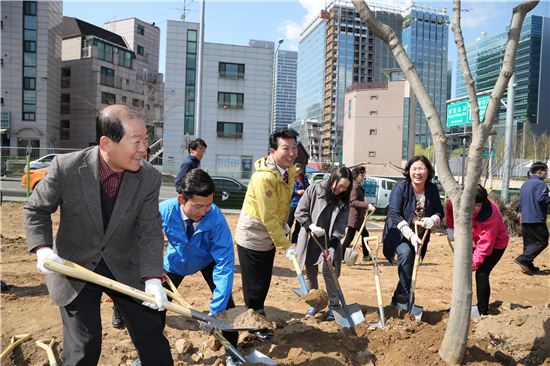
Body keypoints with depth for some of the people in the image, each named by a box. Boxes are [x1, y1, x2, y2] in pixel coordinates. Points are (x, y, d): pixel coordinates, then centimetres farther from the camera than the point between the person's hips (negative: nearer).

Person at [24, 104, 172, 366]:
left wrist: (152, 278, -23)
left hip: (126, 268, 2)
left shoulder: (149, 178, -17)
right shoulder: (66, 168, -21)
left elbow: (150, 231, -13)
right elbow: (36, 210, -3)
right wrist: (42, 249, -19)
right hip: (74, 268, -1)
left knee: (152, 334, 11)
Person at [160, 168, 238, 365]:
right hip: (175, 262, 2)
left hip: (207, 261, -1)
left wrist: (215, 310, -39)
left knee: (226, 305, -8)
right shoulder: (164, 211, -33)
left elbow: (225, 263, -36)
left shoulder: (216, 217, -38)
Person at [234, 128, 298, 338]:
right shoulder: (263, 177, -29)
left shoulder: (289, 171, 0)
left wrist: (283, 224, 5)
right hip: (252, 239, -8)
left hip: (270, 237, 8)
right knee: (255, 288, 8)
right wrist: (285, 245, -22)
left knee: (264, 284, 21)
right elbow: (268, 217, -27)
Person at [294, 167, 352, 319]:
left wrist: (332, 249, -17)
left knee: (329, 272, -5)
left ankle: (334, 306, 8)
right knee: (310, 272, 8)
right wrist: (311, 226, -21)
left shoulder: (344, 202, -5)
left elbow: (340, 228, -8)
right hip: (310, 239, 0)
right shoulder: (314, 190, -10)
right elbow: (300, 212, -7)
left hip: (330, 241, 0)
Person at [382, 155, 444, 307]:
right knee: (405, 252, -32)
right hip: (398, 233, -4)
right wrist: (411, 235, -36)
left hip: (419, 235, 5)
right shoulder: (401, 187, -19)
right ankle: (406, 294, -22)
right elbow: (394, 214, -25)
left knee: (412, 267, 10)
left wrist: (433, 220, -25)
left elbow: (439, 212, 1)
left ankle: (397, 300, 29)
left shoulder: (432, 189, -7)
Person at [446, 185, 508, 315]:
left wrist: (472, 265, -37)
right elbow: (450, 206, 2)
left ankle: (483, 313, -5)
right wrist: (451, 228, -2)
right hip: (474, 240, 6)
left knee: (481, 274, -18)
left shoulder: (490, 216, -38)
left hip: (495, 244, -6)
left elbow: (484, 247, -35)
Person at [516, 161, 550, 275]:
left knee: (529, 243, 12)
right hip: (537, 219, -9)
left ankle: (528, 266, 14)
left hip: (525, 219, 9)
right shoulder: (540, 183, -10)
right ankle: (523, 259, -14)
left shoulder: (524, 184, 18)